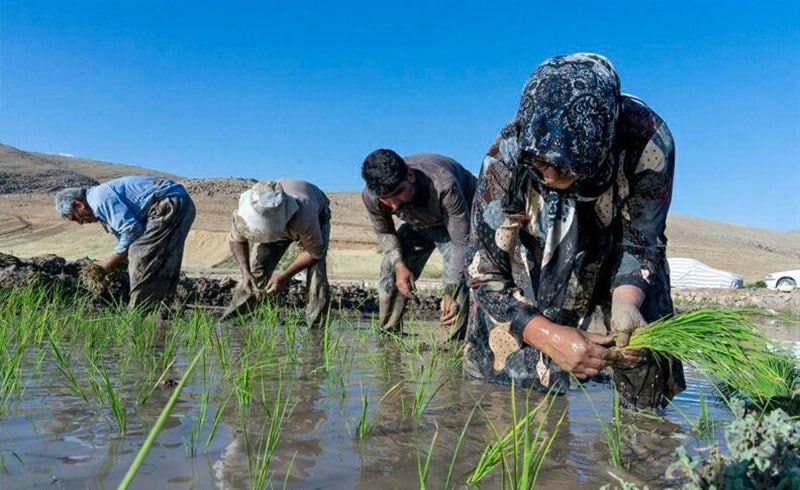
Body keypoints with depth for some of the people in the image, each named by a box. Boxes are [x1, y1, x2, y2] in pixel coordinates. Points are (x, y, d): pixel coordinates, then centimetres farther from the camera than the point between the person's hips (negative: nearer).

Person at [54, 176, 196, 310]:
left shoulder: (99, 199, -9)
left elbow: (132, 229, -16)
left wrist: (112, 262, -4)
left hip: (170, 204, -11)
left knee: (140, 255, -8)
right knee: (165, 265, 12)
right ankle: (163, 310, 15)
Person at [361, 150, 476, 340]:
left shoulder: (442, 186, -45)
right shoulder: (370, 196, -29)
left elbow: (462, 242, -38)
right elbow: (384, 231, -6)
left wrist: (450, 292, -44)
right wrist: (399, 264, -22)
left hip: (459, 218, -4)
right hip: (417, 224, 5)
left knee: (459, 278, -25)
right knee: (390, 275, -3)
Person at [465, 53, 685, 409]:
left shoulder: (648, 143, -32)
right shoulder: (506, 158, -33)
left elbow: (641, 242, -18)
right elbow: (484, 273, -26)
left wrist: (625, 303, -38)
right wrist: (549, 335, -39)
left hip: (615, 266, 1)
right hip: (530, 275, -1)